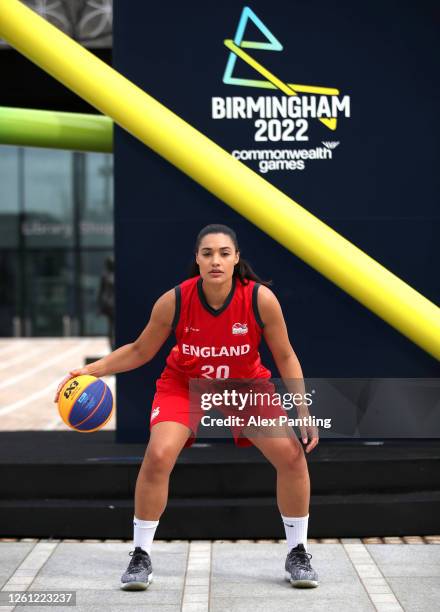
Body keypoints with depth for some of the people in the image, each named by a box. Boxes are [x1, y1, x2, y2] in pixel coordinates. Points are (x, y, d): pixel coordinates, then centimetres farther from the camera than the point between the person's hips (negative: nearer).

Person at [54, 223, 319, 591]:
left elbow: (285, 357, -11)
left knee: (292, 455, -14)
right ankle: (141, 557, -4)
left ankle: (297, 554, 7)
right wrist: (89, 371, -19)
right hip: (184, 384, 0)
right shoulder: (174, 302, -25)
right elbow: (140, 351, -8)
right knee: (157, 456, -23)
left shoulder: (261, 299, -26)